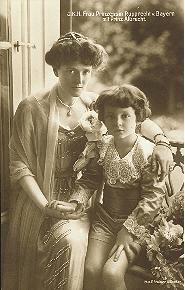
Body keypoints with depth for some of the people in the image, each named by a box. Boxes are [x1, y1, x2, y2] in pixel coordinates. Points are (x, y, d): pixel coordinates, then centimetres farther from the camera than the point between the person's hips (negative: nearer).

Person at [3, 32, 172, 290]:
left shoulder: (94, 104, 3)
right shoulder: (32, 108, -8)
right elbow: (19, 165, -8)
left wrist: (161, 140, -11)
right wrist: (46, 206, -16)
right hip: (42, 200, -2)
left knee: (75, 240, -20)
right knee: (67, 240, -23)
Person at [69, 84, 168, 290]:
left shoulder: (148, 152, -14)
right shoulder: (101, 146, -1)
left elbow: (152, 198, -14)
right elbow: (89, 180, 6)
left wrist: (128, 230, -16)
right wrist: (76, 201, -12)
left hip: (136, 222, -4)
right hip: (105, 217, 4)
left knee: (112, 273, -18)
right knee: (91, 269, -10)